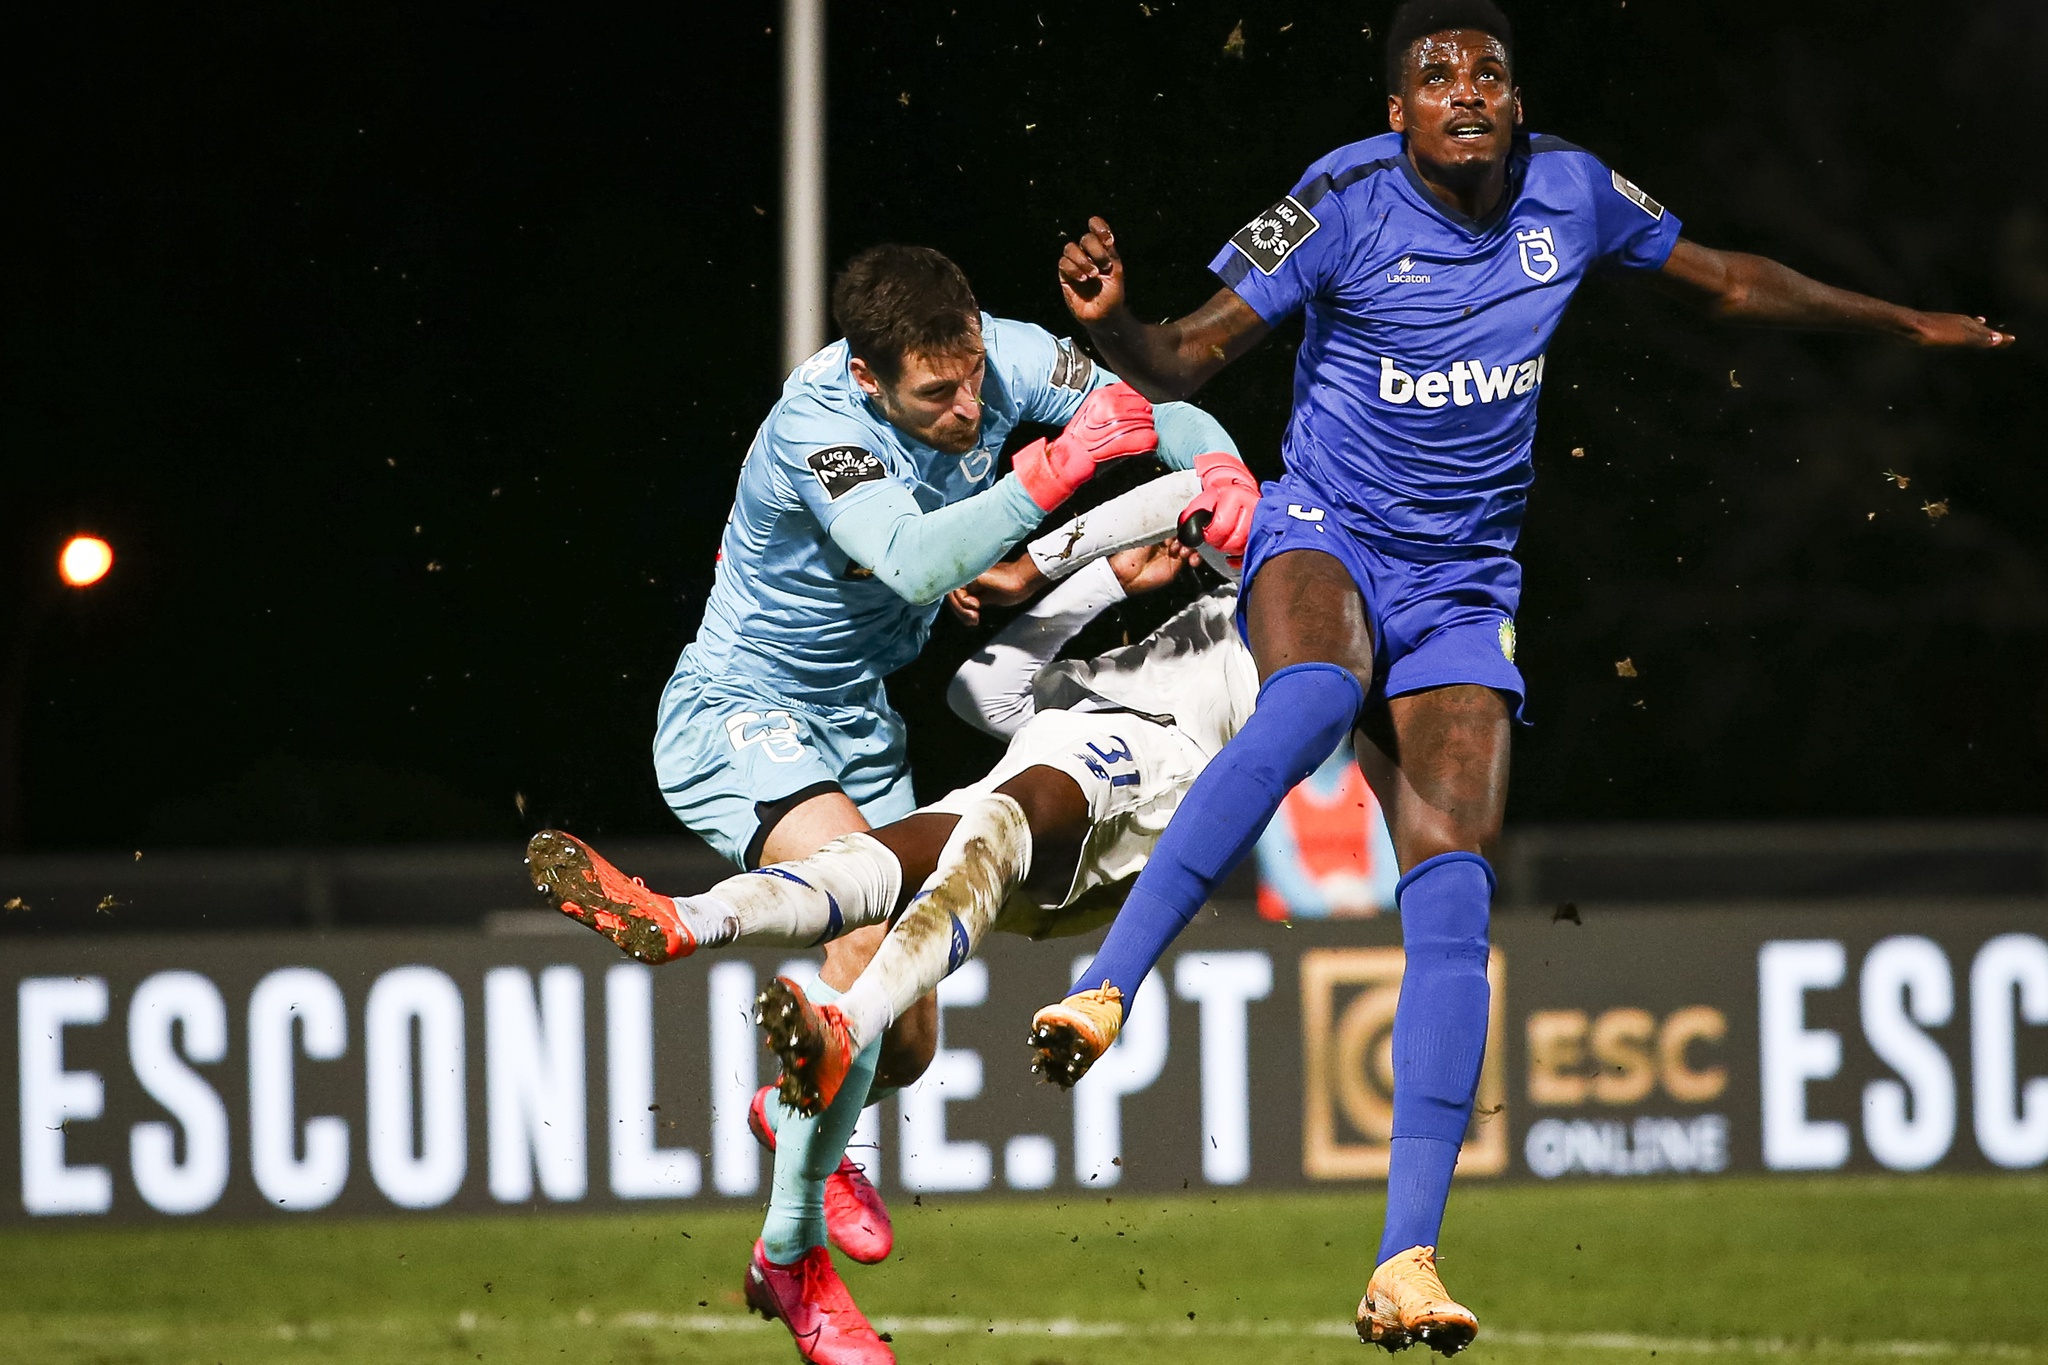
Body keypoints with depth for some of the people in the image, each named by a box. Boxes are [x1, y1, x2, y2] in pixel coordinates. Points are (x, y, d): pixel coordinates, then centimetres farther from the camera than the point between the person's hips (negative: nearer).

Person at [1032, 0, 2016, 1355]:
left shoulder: (1571, 193, -1)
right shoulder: (1347, 203, -12)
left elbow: (1726, 279, 18)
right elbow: (1181, 364, -11)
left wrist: (1903, 324, 27)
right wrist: (1111, 317, -34)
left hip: (1462, 591, 3)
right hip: (1323, 537, -3)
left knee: (1454, 895, -12)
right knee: (1311, 700, -40)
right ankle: (1105, 988, -43)